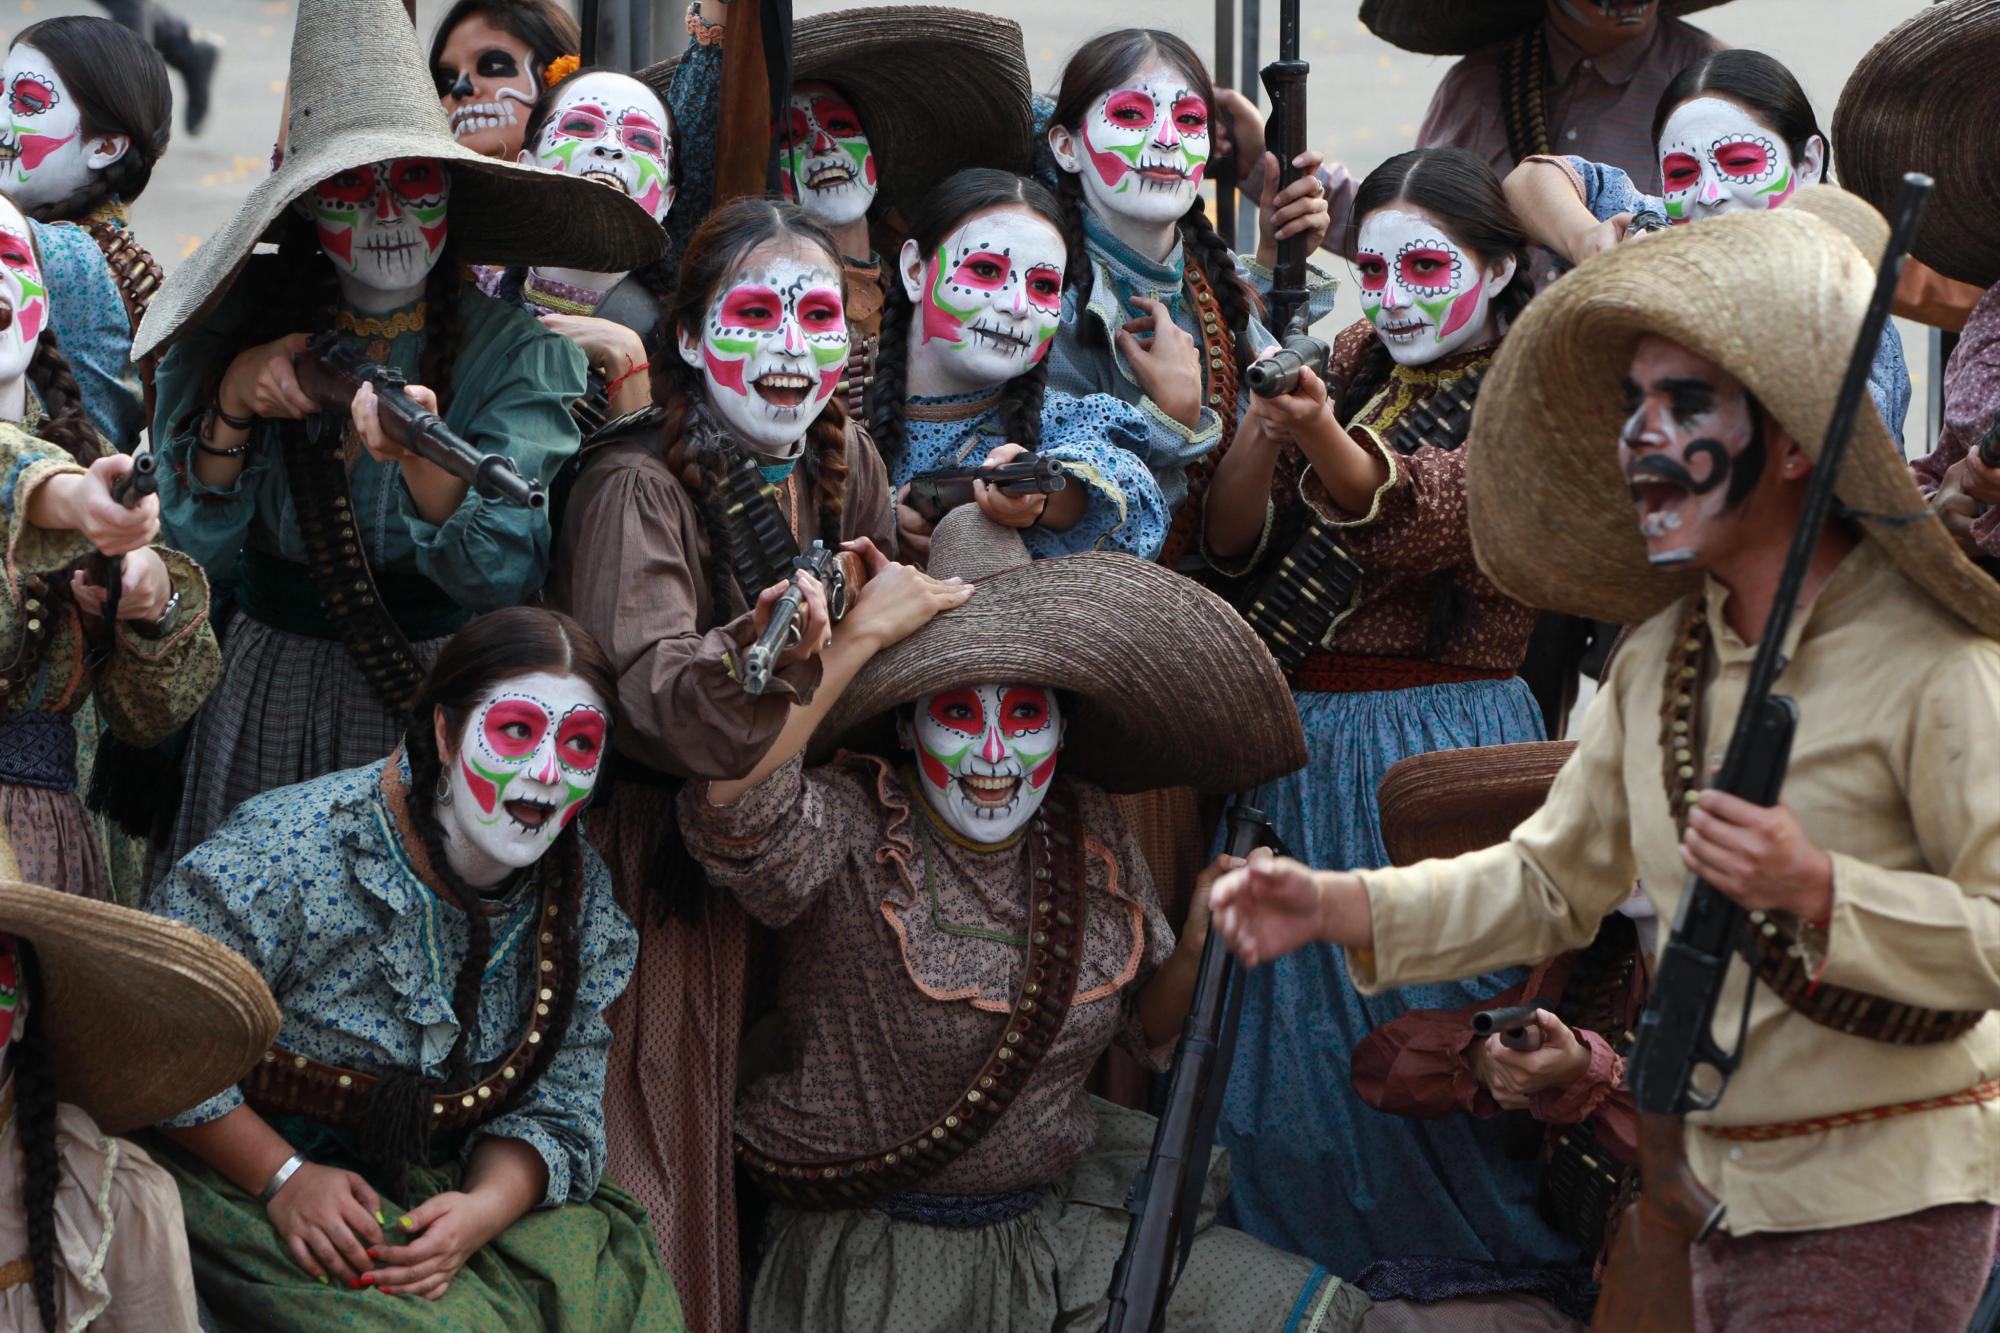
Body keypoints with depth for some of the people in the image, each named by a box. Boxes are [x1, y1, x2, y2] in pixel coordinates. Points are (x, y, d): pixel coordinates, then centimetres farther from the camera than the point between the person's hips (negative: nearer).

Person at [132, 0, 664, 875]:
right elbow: (188, 551, -2)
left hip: (448, 701, -1)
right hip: (269, 696, 2)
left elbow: (506, 572, -18)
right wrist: (230, 407, -17)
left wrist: (421, 457, -36)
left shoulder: (519, 354, -6)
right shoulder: (235, 333, -1)